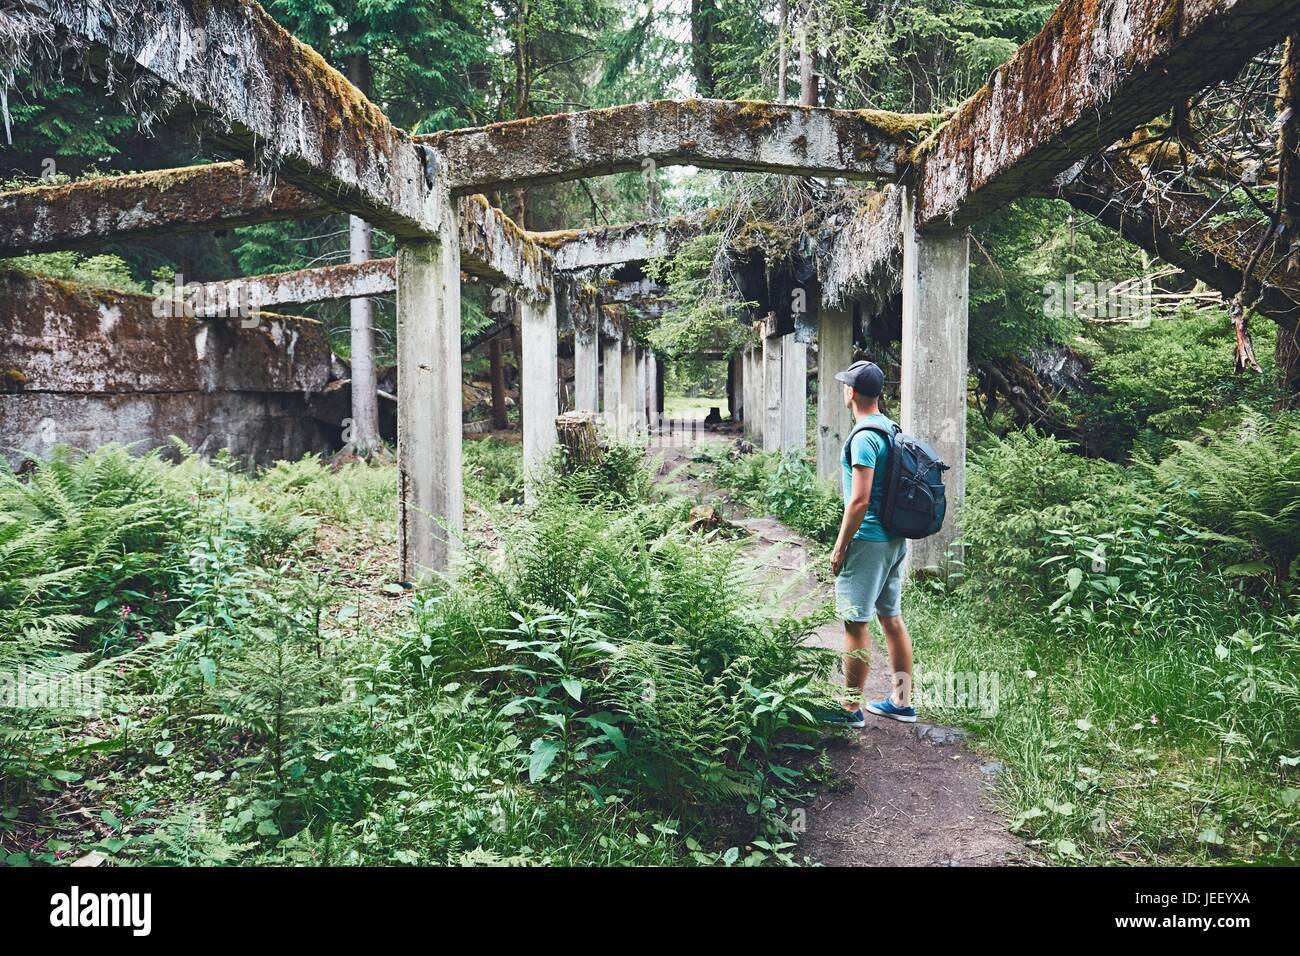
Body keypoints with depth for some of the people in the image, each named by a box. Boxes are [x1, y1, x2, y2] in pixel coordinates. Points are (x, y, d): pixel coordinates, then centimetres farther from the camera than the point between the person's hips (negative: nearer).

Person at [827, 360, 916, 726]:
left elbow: (859, 500, -21)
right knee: (891, 617, 15)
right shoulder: (892, 429, 11)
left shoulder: (864, 437, -17)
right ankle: (902, 701, 24)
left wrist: (839, 547, -14)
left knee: (856, 623, -2)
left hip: (868, 541, -9)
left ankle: (852, 709, 6)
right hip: (896, 538, 9)